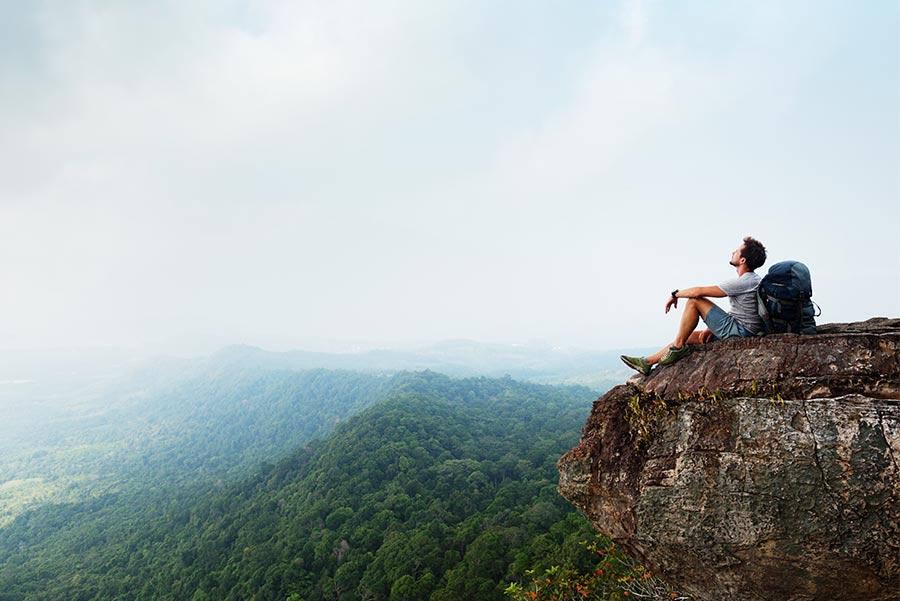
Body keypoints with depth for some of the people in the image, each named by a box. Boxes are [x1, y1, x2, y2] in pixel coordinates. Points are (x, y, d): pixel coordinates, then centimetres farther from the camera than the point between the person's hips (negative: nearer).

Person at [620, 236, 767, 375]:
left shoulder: (745, 282, -19)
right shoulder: (751, 279, 15)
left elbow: (699, 291, -19)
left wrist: (675, 294, -3)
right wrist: (713, 328, 12)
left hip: (738, 331, -10)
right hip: (737, 330, 10)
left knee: (693, 301, -14)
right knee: (687, 337, 10)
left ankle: (678, 347, -7)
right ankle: (647, 362, 11)